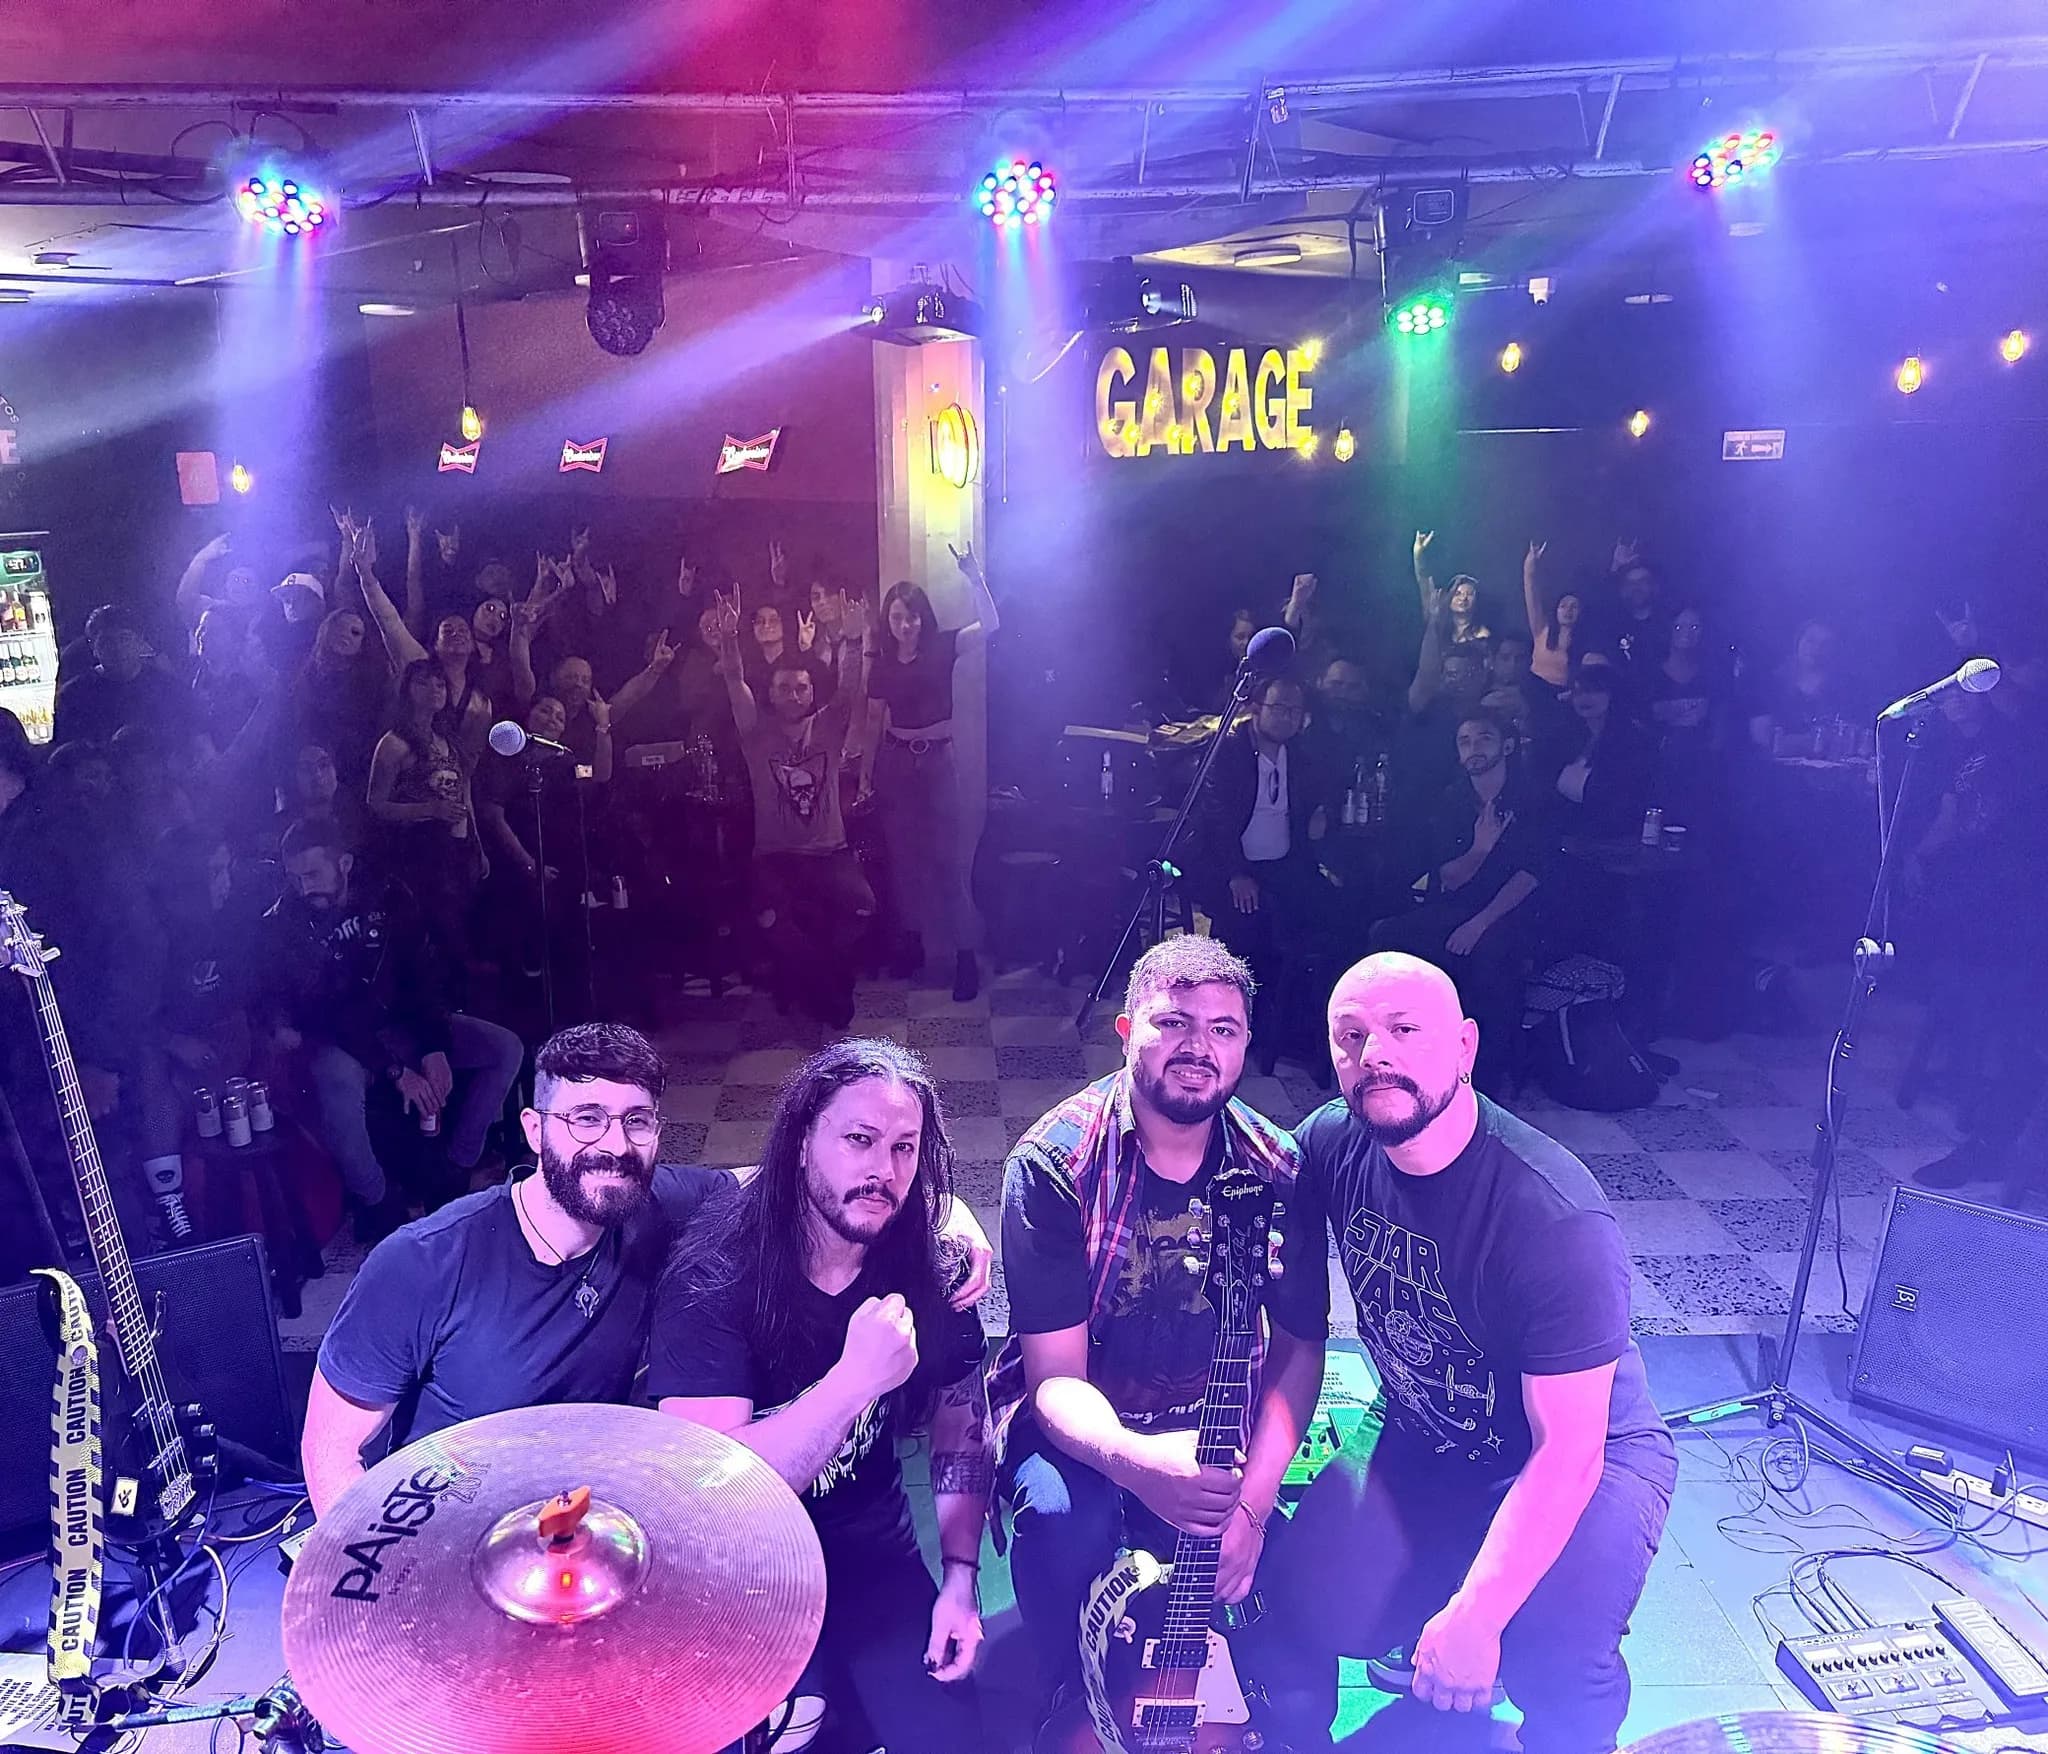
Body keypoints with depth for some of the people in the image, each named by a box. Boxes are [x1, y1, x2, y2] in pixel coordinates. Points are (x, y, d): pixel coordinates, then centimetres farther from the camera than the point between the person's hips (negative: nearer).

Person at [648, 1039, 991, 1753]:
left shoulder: (925, 1273, -10)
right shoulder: (713, 1280, -23)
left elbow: (961, 1433, 3)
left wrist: (960, 1579, -6)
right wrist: (856, 1379, -38)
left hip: (872, 1545, 3)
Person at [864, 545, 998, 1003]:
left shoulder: (942, 648, -4)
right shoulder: (881, 661, 4)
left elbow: (990, 624, -19)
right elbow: (874, 719, 9)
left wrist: (974, 578, -30)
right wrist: (868, 772, 8)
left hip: (936, 761, -3)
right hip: (894, 762, 3)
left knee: (946, 857, -6)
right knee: (903, 854, 9)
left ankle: (965, 956, -3)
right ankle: (912, 940, 22)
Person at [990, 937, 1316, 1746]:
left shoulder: (1273, 1166, -10)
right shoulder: (1054, 1164, -20)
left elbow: (1297, 1347, -5)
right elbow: (1056, 1374, -19)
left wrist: (1253, 1500, -21)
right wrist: (1134, 1462, -41)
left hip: (1214, 1422, 2)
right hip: (1082, 1419, -2)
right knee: (1064, 1517, -34)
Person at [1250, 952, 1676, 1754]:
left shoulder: (1556, 1219, -32)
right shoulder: (1328, 1146, -16)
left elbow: (1568, 1451, -26)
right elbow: (1296, 1328, -1)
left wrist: (1472, 1619, -28)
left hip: (1585, 1455, -3)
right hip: (1421, 1442, 4)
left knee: (1549, 1658, -29)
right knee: (1305, 1608, -17)